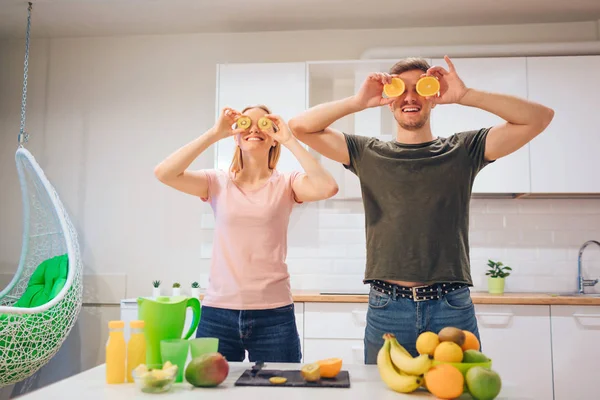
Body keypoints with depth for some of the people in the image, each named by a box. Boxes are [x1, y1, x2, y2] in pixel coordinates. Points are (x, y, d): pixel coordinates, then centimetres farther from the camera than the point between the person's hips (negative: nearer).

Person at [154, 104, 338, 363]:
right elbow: (163, 173, -8)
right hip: (217, 312, 1)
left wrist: (290, 141, -11)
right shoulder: (218, 182, 5)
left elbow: (327, 188, -18)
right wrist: (215, 133, -8)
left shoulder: (286, 184, 1)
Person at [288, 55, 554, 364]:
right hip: (386, 308, 0)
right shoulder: (368, 153, 8)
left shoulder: (462, 150, 7)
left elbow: (539, 118, 1)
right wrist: (357, 102, -7)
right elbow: (300, 126, 5)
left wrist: (465, 96, -8)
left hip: (452, 307, 0)